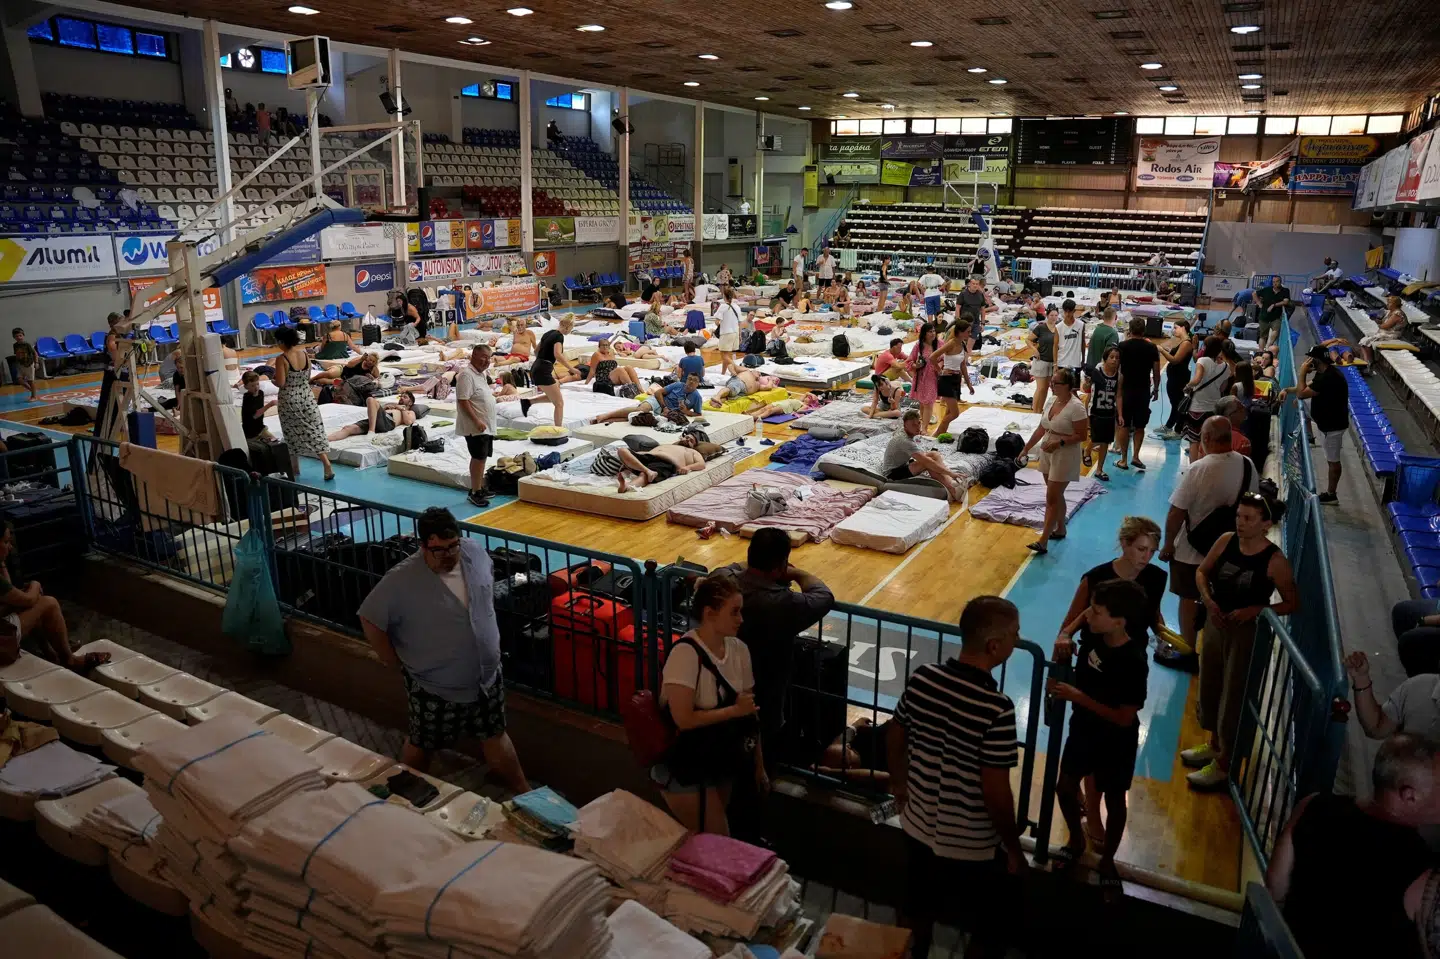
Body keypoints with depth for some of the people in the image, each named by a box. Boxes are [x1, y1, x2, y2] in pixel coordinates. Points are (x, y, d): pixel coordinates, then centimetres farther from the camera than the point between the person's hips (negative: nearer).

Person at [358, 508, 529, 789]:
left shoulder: (476, 550, -12)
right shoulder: (401, 581, -26)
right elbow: (370, 621, -16)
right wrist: (398, 665, -10)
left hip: (487, 676, 4)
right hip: (434, 686, -4)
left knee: (495, 735, 22)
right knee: (422, 745, 19)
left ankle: (523, 792, 38)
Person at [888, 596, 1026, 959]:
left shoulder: (922, 678, -12)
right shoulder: (996, 708, -29)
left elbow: (894, 743, 1)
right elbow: (995, 793, -23)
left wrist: (901, 788, 19)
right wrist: (1014, 849, -6)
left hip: (919, 828, 6)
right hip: (974, 847, -5)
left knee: (920, 914, 29)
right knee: (993, 927, 21)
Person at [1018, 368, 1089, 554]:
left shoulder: (1076, 407, -20)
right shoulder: (1052, 400, 5)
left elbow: (1082, 436, -19)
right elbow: (1041, 429, 12)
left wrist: (1059, 443, -28)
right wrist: (1026, 448, 12)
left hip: (1064, 457, -8)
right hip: (1047, 454, 8)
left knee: (1052, 498, -7)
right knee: (1056, 495, 19)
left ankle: (1043, 542, -4)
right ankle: (1060, 529, 36)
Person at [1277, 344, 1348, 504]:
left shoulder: (1328, 378, -28)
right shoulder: (1324, 372, 4)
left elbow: (1301, 393, -27)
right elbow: (1306, 387, 16)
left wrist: (1302, 372, -18)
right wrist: (1287, 389, 1)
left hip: (1333, 425, -9)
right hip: (1328, 420, 9)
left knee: (1332, 460, 2)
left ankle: (1331, 495, 12)